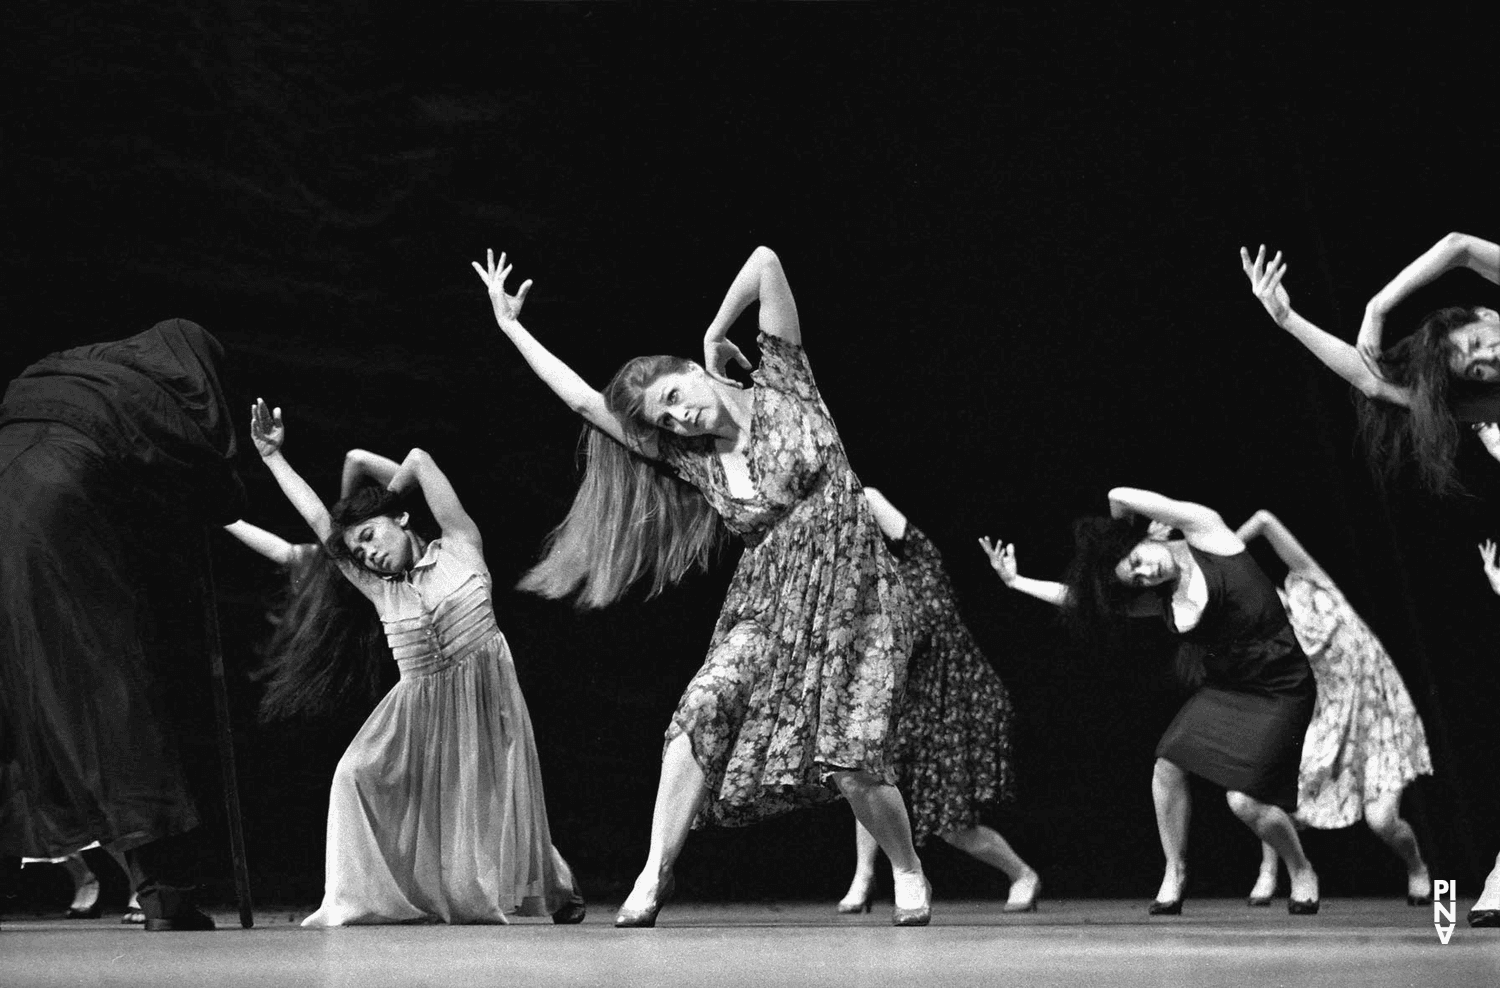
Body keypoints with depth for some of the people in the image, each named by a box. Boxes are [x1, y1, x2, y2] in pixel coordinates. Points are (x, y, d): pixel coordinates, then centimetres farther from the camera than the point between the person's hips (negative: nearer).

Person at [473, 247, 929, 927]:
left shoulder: (781, 388, 0)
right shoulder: (689, 459, 7)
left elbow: (765, 262, -7)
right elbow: (584, 399, 9)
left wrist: (716, 335, 5)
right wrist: (511, 326, 11)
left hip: (852, 599, -3)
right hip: (766, 609, 3)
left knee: (852, 761, -14)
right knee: (702, 712, -20)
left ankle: (909, 874, 12)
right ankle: (653, 880, -15)